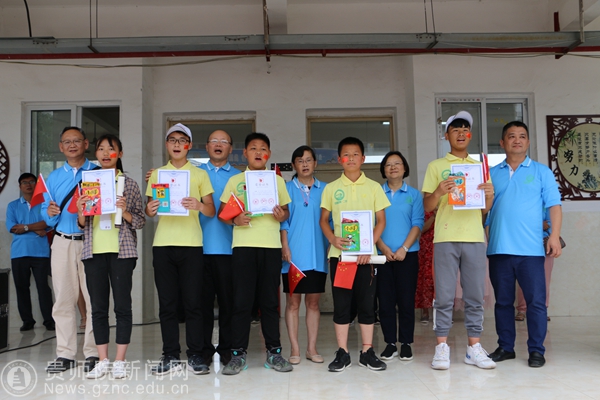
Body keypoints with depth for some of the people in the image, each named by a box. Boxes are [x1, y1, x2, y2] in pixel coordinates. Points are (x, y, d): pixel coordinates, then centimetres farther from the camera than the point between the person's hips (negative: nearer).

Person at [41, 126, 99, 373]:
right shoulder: (54, 177, 15)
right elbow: (46, 212, 13)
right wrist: (50, 213, -9)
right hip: (63, 243, 3)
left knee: (94, 299, -3)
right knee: (63, 299, 5)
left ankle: (93, 353, 5)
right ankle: (65, 355, 13)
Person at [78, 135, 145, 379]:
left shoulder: (129, 184, 3)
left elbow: (141, 222, 3)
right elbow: (82, 225, 13)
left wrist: (125, 212, -15)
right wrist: (80, 214, -7)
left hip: (121, 250, -3)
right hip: (94, 251, 3)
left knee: (122, 305, 0)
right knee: (98, 306, 6)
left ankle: (120, 361, 8)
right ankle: (102, 361, 15)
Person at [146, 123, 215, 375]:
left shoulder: (200, 174, 10)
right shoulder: (157, 174, 15)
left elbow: (211, 211, 5)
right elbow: (150, 209, 14)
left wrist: (199, 205, -17)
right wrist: (149, 209, -10)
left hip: (191, 244, -2)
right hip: (163, 244, 2)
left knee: (193, 301, -2)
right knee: (167, 302, 3)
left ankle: (195, 355, 6)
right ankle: (171, 355, 10)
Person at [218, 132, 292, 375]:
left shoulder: (277, 181, 13)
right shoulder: (234, 181, 9)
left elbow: (286, 210, 16)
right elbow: (221, 212, 8)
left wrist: (282, 215, -7)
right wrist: (234, 220, -13)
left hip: (271, 245, 1)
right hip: (243, 245, -1)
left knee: (270, 300, 5)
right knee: (241, 301, -1)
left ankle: (274, 352, 14)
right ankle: (238, 354, 8)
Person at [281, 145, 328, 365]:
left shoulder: (324, 190, 10)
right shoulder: (287, 189, 5)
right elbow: (283, 220, 1)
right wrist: (284, 246, -8)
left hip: (317, 254, 2)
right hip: (294, 254, -2)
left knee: (313, 301, 7)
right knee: (293, 301, 2)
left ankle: (312, 348, 15)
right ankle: (295, 349, 9)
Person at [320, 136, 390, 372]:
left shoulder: (373, 187, 6)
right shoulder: (331, 188, 7)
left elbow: (381, 221, 4)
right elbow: (323, 220, 8)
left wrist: (369, 245, -10)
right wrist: (333, 239, -12)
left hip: (366, 254, 0)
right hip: (339, 254, 0)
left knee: (367, 303, 4)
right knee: (341, 304, 3)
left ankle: (367, 352, 14)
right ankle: (342, 353, 12)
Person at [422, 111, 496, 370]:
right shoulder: (436, 166, 9)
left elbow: (485, 209, 15)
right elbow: (427, 207, 4)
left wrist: (490, 195, -7)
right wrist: (438, 192, -17)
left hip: (474, 237, 3)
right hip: (445, 238, -2)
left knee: (475, 296, 3)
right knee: (444, 296, -2)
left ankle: (473, 347, 11)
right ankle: (441, 347, 5)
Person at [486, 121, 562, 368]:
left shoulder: (541, 172, 8)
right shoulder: (492, 174, 13)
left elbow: (554, 206, 2)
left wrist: (554, 236, -11)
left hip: (530, 249, -2)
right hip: (498, 248, 2)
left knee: (536, 301, -1)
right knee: (503, 301, 9)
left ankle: (536, 350, 10)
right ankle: (505, 347, 20)